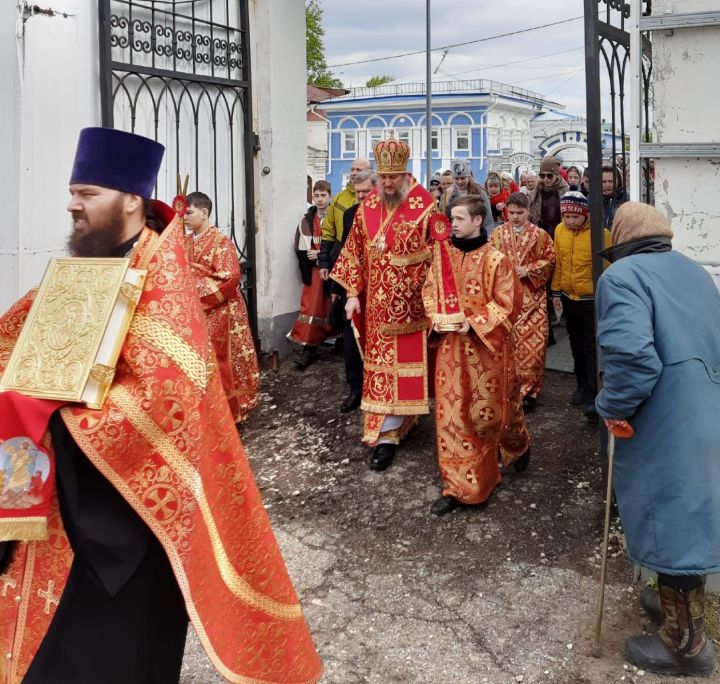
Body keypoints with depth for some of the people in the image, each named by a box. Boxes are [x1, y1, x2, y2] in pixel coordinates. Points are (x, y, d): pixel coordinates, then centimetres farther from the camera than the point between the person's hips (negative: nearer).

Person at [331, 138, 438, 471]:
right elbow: (355, 251, 9)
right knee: (381, 363, 10)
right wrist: (353, 293, 4)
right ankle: (390, 427, 24)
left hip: (411, 303, -4)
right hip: (378, 304, 4)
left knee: (400, 363, 0)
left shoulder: (425, 206, -9)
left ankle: (386, 435, 3)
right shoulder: (367, 207, 4)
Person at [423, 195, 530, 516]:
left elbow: (507, 303, -12)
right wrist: (435, 315, -7)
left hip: (486, 345, -4)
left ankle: (519, 446, 46)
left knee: (492, 408, 11)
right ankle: (459, 486, 14)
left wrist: (475, 322, -21)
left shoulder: (495, 259, -12)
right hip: (451, 345, 4)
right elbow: (430, 289, 12)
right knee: (452, 412, 3)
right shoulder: (442, 253, 3)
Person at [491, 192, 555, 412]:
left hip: (532, 298, -1)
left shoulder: (540, 235, 3)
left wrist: (528, 270, -10)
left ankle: (528, 390, 8)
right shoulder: (497, 234, 7)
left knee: (532, 344, -3)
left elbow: (550, 260, 3)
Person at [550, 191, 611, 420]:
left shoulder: (599, 233, -16)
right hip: (569, 298, 5)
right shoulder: (560, 231, -1)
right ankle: (582, 386, 34)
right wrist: (556, 292, 9)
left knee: (591, 347, -2)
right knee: (577, 344, 18)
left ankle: (590, 396, 1)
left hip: (592, 300, -5)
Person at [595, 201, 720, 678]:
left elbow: (630, 354, -30)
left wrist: (614, 408, -13)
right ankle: (681, 601, 42)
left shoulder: (622, 275, -14)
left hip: (664, 428, -8)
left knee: (669, 522, 5)